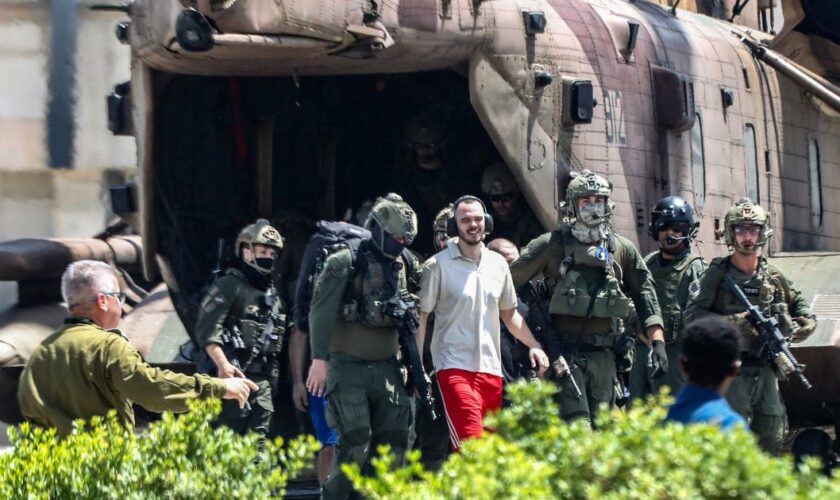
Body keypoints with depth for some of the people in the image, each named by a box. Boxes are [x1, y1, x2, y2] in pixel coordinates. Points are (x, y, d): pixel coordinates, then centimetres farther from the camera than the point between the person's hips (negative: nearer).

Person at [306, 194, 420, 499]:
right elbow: (321, 311, -13)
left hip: (387, 367, 6)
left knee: (394, 445, 1)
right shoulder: (345, 262, -8)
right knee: (355, 446, -11)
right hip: (349, 367, -6)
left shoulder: (405, 267, 11)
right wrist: (319, 359, -19)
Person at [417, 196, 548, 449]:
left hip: (491, 369, 6)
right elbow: (420, 319, -2)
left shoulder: (498, 264, 12)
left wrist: (534, 346, 9)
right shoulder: (438, 266, -3)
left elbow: (509, 313, 23)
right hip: (454, 368, -6)